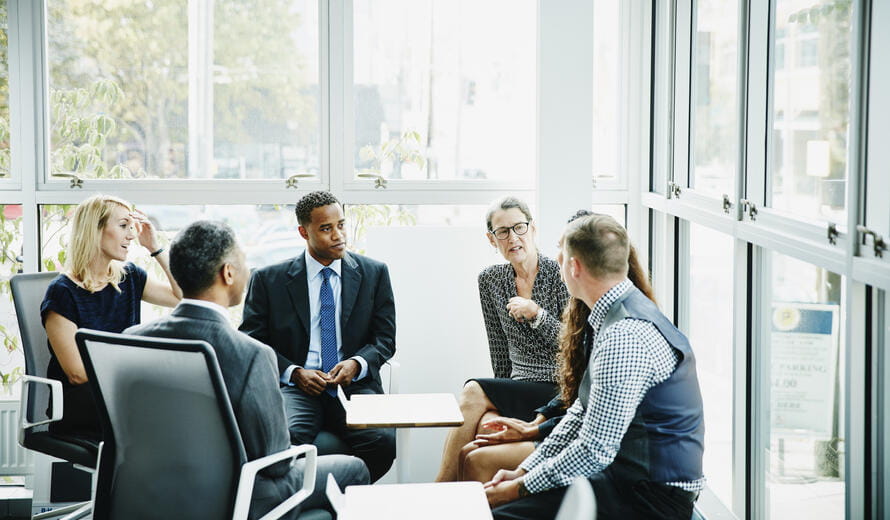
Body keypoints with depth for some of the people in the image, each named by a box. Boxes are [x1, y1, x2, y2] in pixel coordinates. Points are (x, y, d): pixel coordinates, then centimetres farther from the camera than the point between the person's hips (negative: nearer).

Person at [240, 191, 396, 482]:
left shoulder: (374, 274, 11)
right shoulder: (268, 280, 7)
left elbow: (385, 338, 12)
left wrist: (357, 363, -9)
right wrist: (294, 372, -10)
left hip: (354, 386, 2)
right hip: (295, 388, -1)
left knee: (384, 440, -29)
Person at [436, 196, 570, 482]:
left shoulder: (558, 275, -6)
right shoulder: (490, 280, 9)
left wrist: (537, 314, -16)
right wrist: (501, 399, 6)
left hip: (559, 392, -4)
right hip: (514, 392, 4)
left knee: (473, 392, -24)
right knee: (483, 426, -29)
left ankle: (440, 488, -17)